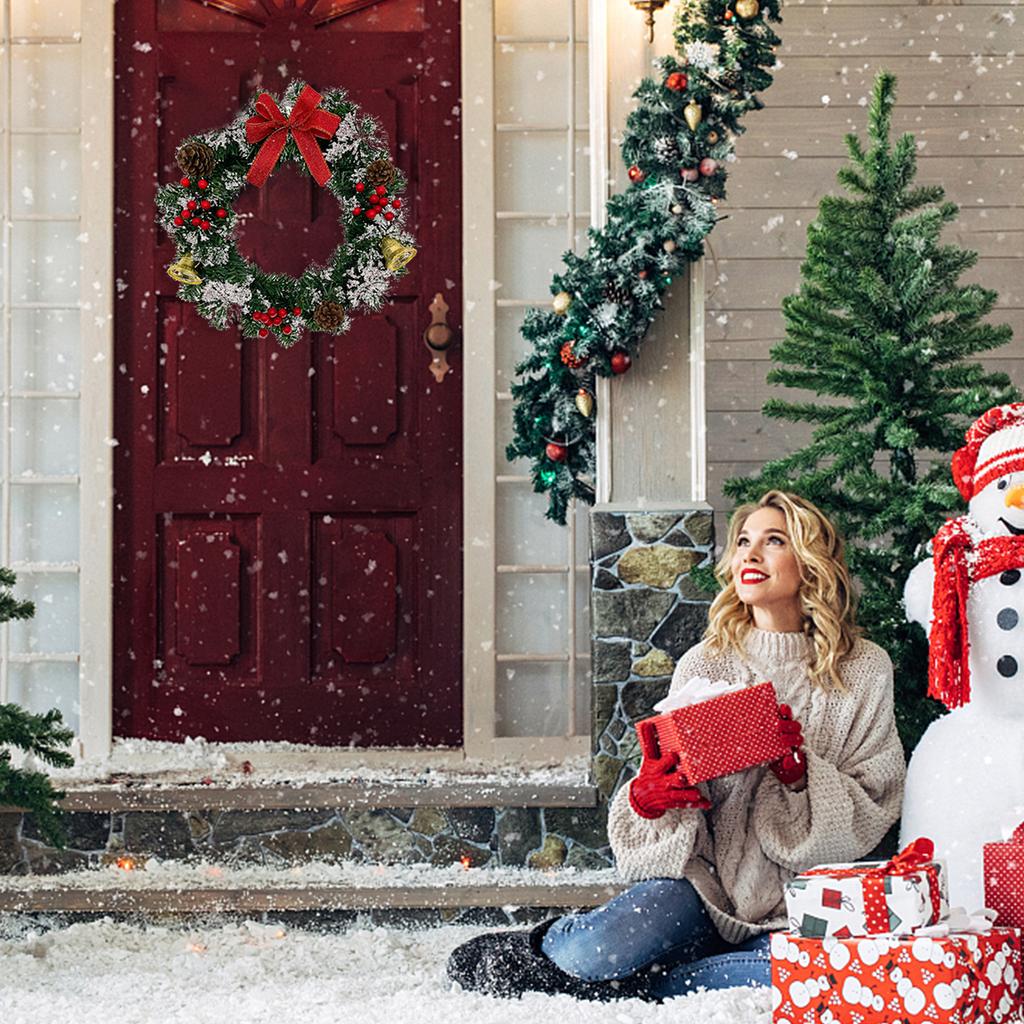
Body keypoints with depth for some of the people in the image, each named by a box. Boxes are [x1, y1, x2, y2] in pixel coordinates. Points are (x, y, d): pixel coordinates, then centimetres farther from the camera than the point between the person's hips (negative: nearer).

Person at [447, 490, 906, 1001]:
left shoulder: (864, 671, 4)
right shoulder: (704, 665, 5)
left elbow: (871, 813, 1)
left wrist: (804, 776, -17)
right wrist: (647, 795, -16)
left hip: (793, 908, 0)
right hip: (702, 883, 0)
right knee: (590, 955, -30)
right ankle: (549, 943, 9)